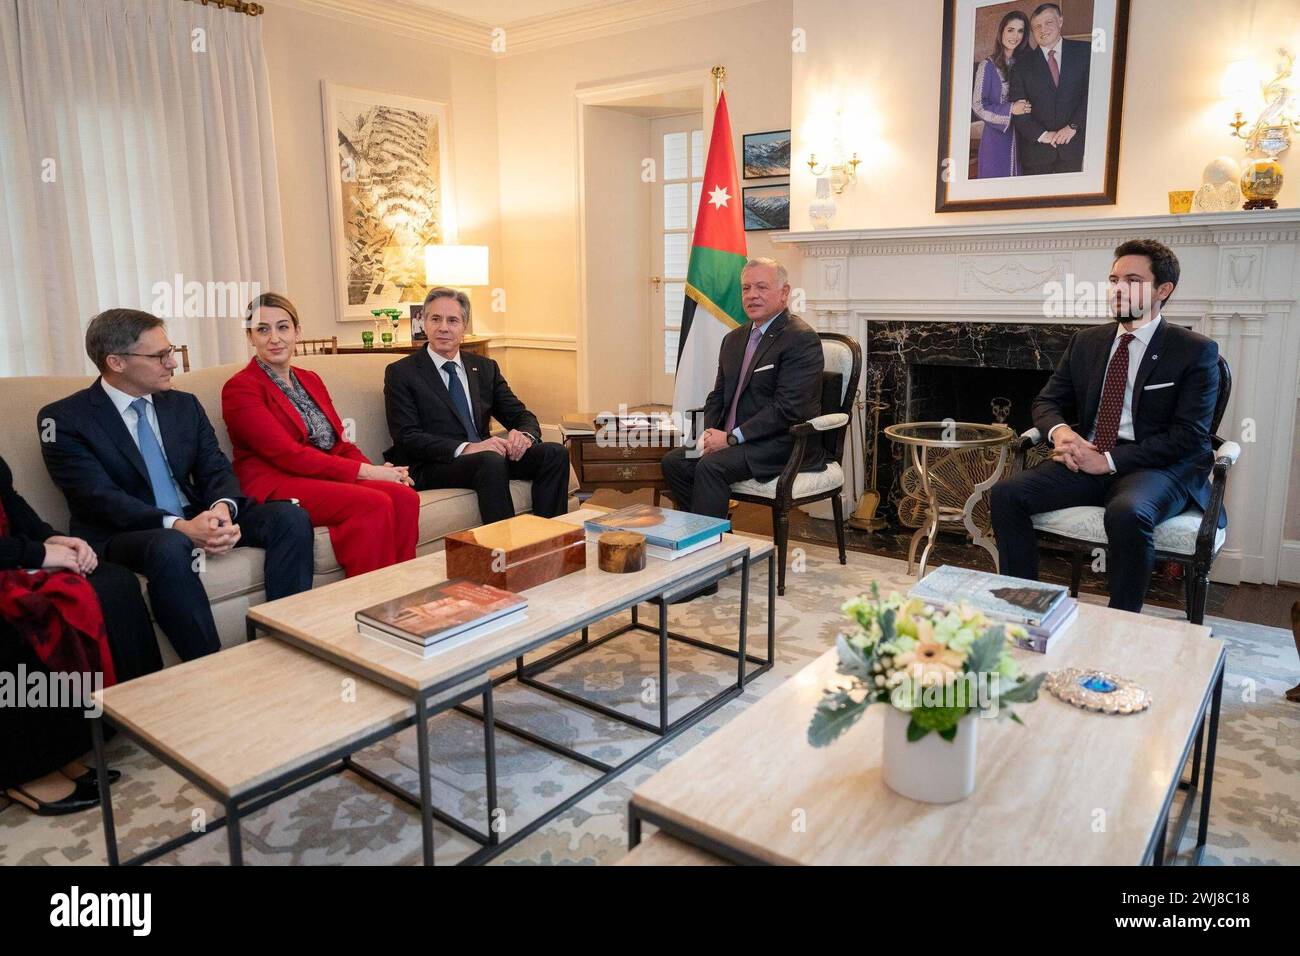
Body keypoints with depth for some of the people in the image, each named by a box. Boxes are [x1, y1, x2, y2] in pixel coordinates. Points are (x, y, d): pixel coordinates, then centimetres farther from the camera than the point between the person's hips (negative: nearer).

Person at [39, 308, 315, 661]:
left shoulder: (185, 405, 12)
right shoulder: (63, 419, -5)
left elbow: (217, 470, 5)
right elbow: (100, 498, -17)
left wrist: (222, 508, -20)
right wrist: (178, 526, -32)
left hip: (198, 517, 5)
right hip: (121, 534, -5)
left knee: (291, 518, -17)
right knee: (171, 548, -40)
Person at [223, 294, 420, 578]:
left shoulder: (311, 380, 20)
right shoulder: (240, 388, -3)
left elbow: (340, 442, 15)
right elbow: (286, 454, -13)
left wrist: (376, 469, -7)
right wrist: (363, 470, -17)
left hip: (325, 478, 7)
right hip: (273, 487, -6)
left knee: (405, 498, -22)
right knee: (375, 505, -30)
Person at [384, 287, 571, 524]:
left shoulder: (486, 368, 17)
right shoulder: (400, 373, 2)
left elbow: (521, 415, 14)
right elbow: (407, 437, -10)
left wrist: (524, 435, -13)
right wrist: (466, 448, -24)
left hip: (485, 455, 5)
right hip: (432, 467, -5)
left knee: (555, 453, -16)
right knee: (491, 461, -35)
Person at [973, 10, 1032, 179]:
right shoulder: (988, 65, -4)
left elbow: (1027, 98, 15)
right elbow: (977, 105, -8)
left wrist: (1027, 108, -6)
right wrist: (1010, 109, -16)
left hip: (1021, 136, 4)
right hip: (996, 134, -4)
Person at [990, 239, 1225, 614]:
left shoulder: (1196, 351, -1)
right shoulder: (1086, 341, 15)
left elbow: (1188, 435, -9)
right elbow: (1046, 401, 16)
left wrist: (1110, 459, -18)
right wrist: (1059, 430, -10)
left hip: (1160, 467, -5)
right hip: (1088, 459, 5)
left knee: (1127, 513, -38)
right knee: (1006, 493, -19)